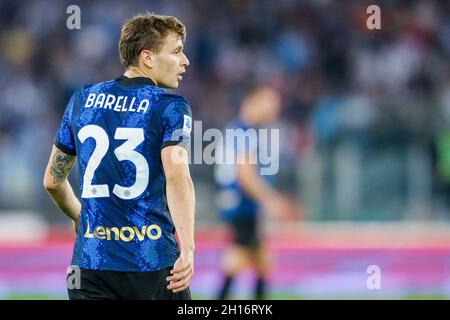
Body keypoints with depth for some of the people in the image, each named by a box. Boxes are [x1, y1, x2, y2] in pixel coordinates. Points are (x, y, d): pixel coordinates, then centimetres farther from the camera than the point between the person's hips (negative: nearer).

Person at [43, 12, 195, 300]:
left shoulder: (82, 100, 11)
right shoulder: (171, 107, -4)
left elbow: (52, 180, 19)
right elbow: (177, 178, -20)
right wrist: (188, 249, -30)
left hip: (90, 263, 3)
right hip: (154, 263, -3)